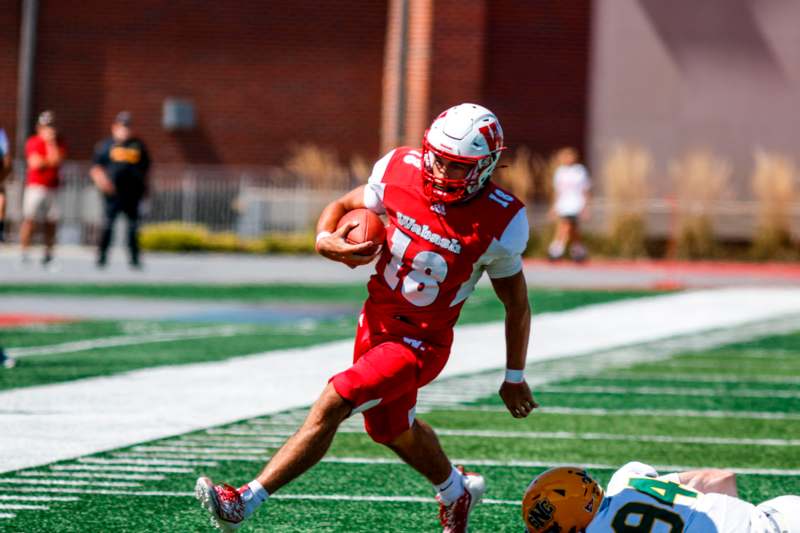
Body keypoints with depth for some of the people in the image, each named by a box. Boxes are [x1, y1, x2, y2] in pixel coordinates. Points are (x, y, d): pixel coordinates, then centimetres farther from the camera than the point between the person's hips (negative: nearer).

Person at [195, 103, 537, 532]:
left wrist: (514, 377, 3)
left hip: (421, 343, -6)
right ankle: (456, 491, 53)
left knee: (332, 405, -20)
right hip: (376, 320, 6)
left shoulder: (499, 223, -21)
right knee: (394, 431, 23)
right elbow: (342, 207, 4)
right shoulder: (400, 171, -12)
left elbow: (516, 304, -6)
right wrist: (326, 241, -20)